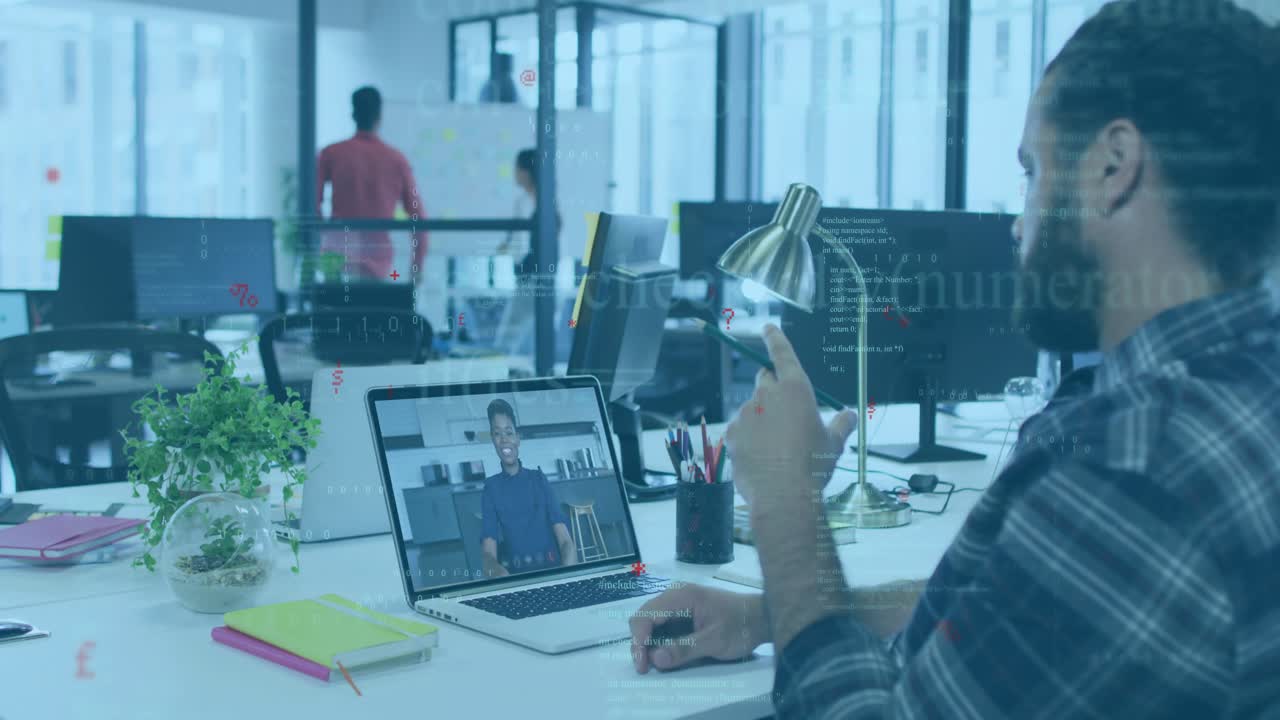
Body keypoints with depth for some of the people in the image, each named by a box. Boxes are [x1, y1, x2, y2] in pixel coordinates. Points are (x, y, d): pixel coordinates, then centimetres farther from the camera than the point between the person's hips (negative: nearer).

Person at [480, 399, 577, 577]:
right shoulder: (491, 487, 7)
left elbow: (566, 541, 1)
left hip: (552, 568, 0)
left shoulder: (538, 478, 11)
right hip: (514, 574, 0)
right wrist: (496, 570, -30)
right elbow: (488, 552, -5)